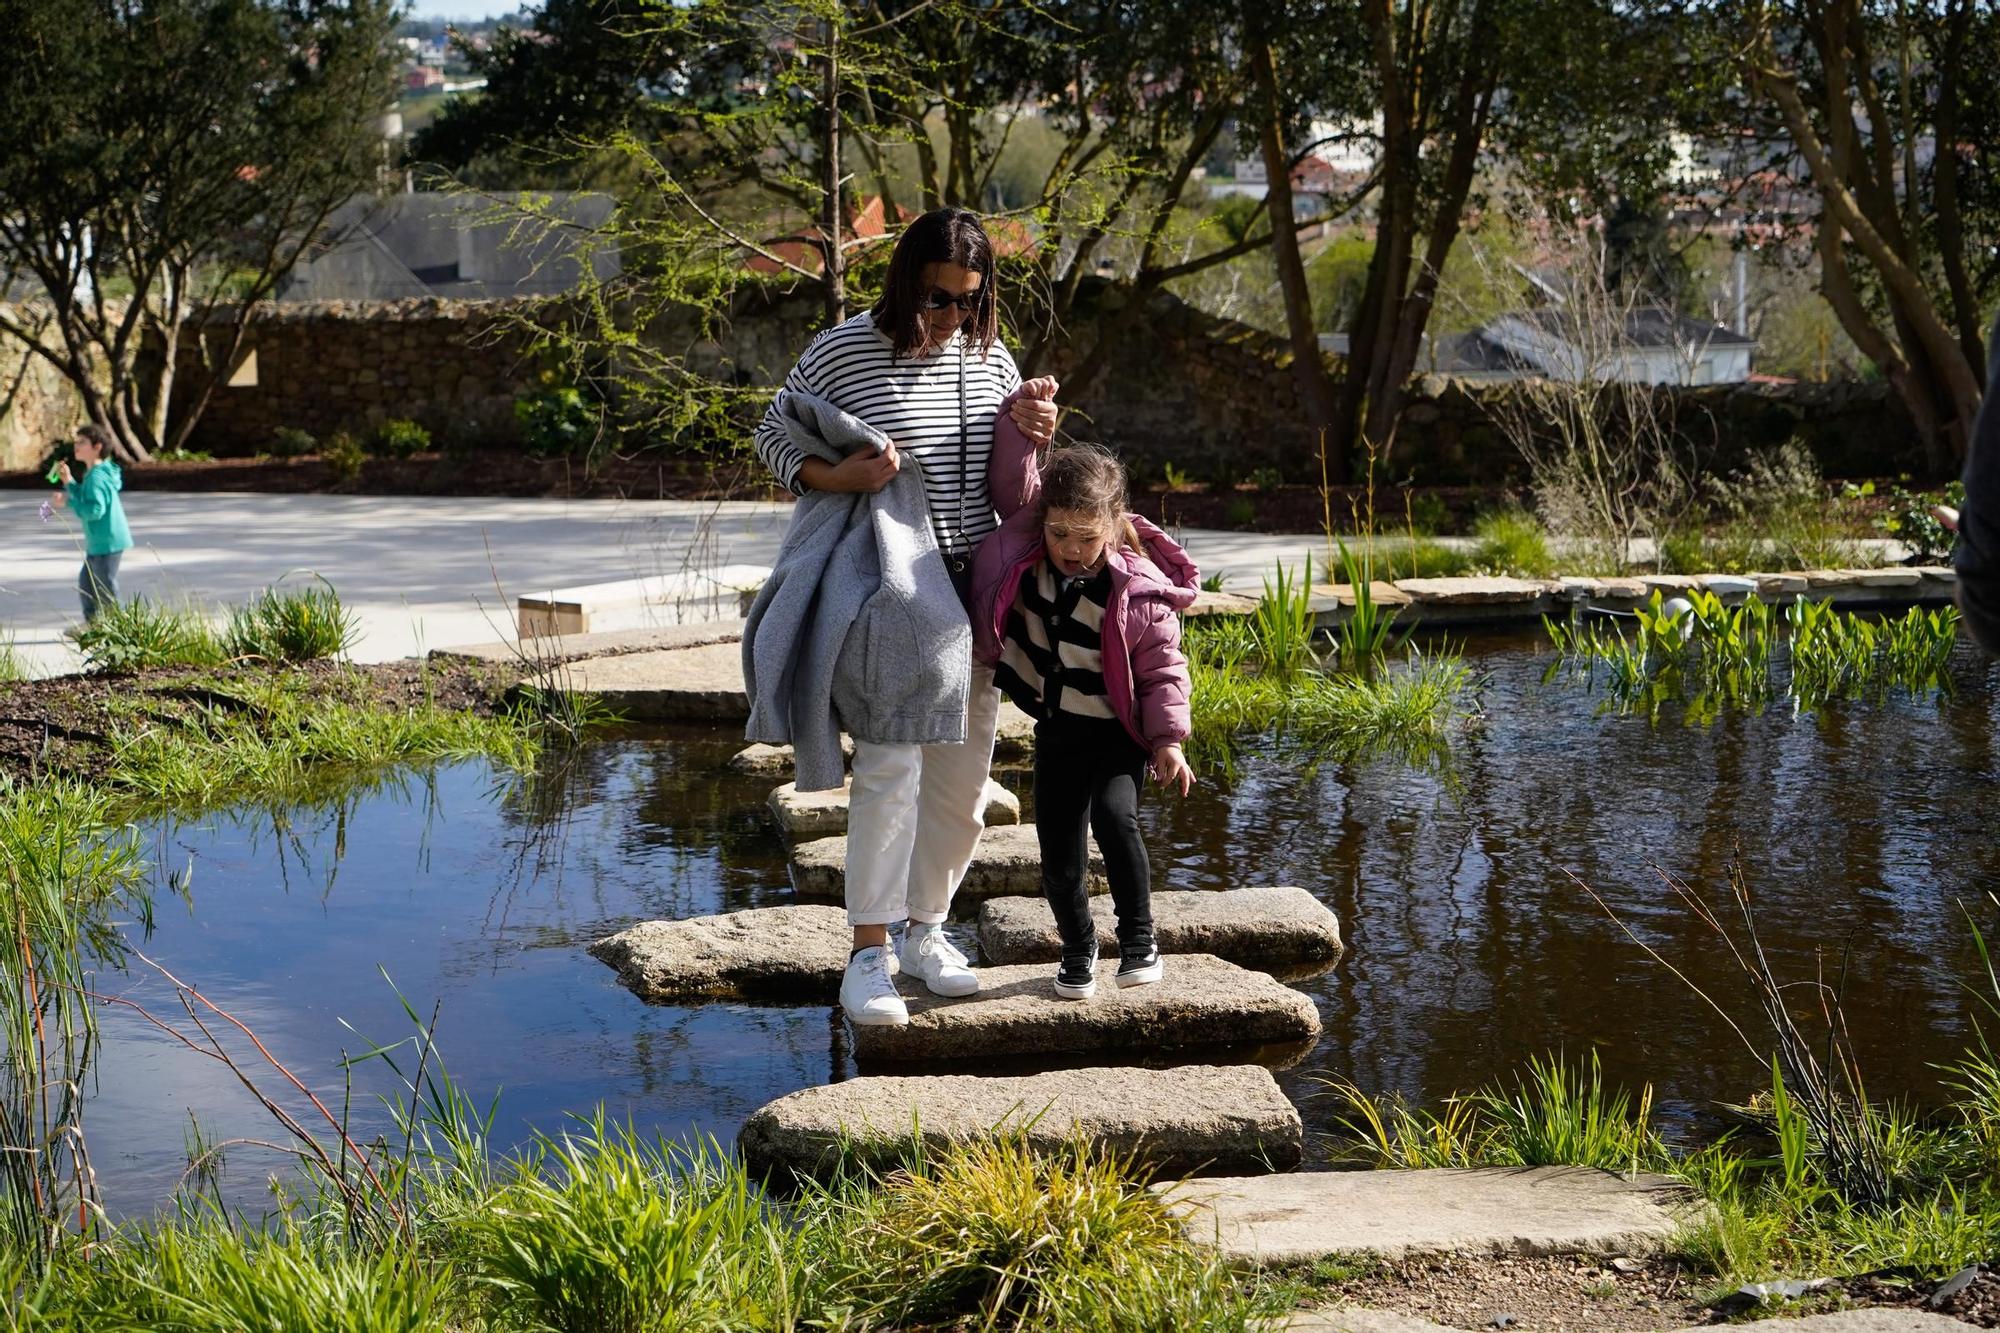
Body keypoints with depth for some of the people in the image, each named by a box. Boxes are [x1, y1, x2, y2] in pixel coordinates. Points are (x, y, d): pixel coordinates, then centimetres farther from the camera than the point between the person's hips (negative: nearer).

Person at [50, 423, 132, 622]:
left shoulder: (96, 477, -20)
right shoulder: (93, 473, 12)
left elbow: (94, 510, -29)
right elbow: (87, 500, 21)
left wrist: (68, 501, -22)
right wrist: (69, 482, 12)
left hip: (107, 542, -11)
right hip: (98, 542, 11)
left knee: (106, 589, -4)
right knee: (85, 583, 20)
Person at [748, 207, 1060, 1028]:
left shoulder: (987, 357, 7)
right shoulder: (841, 353, -9)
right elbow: (774, 437, -1)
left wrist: (1028, 430, -3)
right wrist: (835, 478, -20)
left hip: (973, 584, 6)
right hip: (884, 588, -6)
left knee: (963, 770, 9)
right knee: (891, 760, -15)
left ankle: (925, 929, 24)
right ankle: (869, 952, -9)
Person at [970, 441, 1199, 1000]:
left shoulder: (1138, 590, -19)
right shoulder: (1026, 547, -10)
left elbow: (1162, 667, -11)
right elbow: (1013, 478, -7)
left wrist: (1168, 737, -16)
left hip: (1117, 730, -4)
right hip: (1056, 729, 4)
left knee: (1114, 815, -28)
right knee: (1059, 851, 5)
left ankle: (1138, 938, -14)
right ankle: (1077, 949, 27)